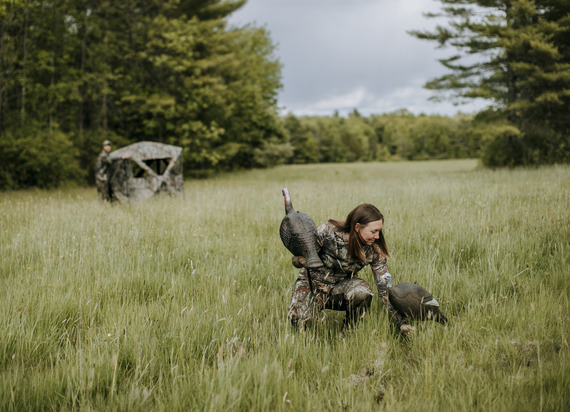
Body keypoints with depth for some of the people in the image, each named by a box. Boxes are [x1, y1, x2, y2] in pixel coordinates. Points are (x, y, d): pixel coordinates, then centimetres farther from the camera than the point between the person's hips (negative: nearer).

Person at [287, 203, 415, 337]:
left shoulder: (375, 251, -16)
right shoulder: (328, 232, -24)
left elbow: (385, 289, -12)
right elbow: (296, 260, -13)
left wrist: (401, 324, -19)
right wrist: (301, 261, -39)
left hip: (340, 288, 1)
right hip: (313, 282, -1)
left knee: (361, 291, -34)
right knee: (298, 320, -30)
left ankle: (348, 330, -6)